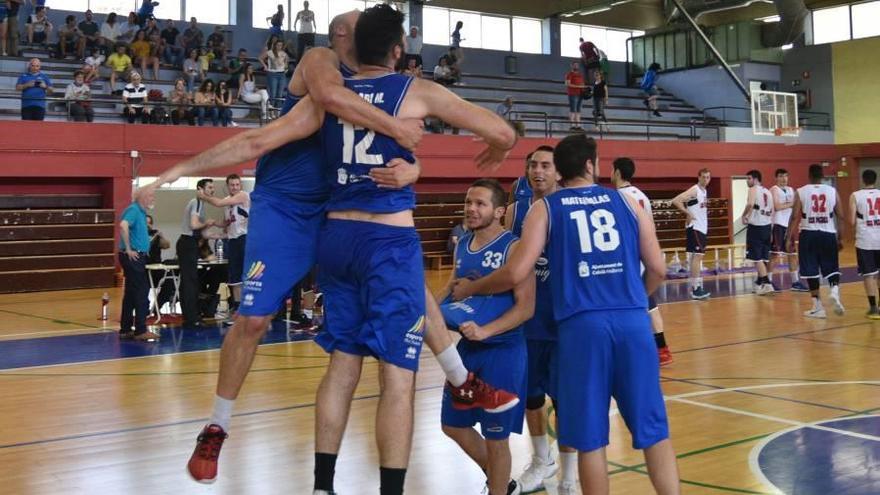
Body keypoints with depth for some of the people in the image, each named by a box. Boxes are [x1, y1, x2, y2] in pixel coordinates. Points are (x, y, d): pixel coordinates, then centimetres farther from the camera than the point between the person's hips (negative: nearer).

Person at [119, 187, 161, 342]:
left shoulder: (141, 212, 15)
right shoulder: (133, 210, -14)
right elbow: (123, 226, -32)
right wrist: (128, 249, -25)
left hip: (137, 257, 9)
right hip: (133, 257, -9)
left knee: (131, 294, 12)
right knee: (141, 294, -8)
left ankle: (125, 329, 17)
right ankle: (141, 330, -5)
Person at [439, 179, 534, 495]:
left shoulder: (513, 247, -15)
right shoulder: (462, 245, 7)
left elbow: (526, 307, -20)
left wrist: (485, 331, -31)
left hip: (502, 350, -8)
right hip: (467, 347, 8)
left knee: (496, 437, 3)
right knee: (453, 425, 18)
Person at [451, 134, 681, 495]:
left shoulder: (544, 208, 8)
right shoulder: (627, 202, 14)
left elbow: (516, 273, -2)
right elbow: (658, 269, 12)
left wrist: (470, 288, 15)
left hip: (582, 325, -2)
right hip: (633, 321, 2)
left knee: (590, 440, 7)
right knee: (653, 430, 10)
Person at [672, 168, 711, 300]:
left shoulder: (704, 191, 13)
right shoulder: (694, 190, -15)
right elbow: (675, 201, -25)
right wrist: (687, 213, -22)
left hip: (702, 228, 10)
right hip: (695, 228, -10)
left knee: (697, 257, 12)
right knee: (697, 256, -12)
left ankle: (695, 286, 18)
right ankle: (696, 289, -13)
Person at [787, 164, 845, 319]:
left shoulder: (800, 192, -2)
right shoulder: (833, 191, 3)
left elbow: (795, 217, -6)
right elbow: (840, 216, 3)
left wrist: (789, 239, 0)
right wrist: (840, 238, 11)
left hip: (808, 234, -1)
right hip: (828, 234, 1)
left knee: (811, 271, 7)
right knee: (832, 269, 15)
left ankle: (818, 307, 8)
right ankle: (835, 291, -14)